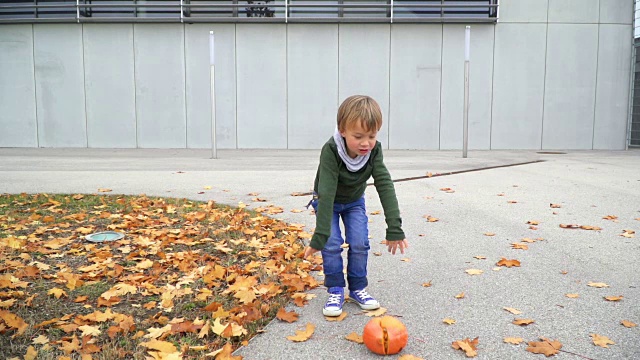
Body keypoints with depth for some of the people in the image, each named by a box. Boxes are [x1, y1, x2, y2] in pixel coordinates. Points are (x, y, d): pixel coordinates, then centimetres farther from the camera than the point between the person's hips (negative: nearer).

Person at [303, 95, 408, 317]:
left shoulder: (374, 150, -28)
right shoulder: (330, 151, -38)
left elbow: (385, 186, -30)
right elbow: (327, 193, -42)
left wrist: (394, 228, -35)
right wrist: (320, 236, -44)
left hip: (354, 201, 3)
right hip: (327, 201, -3)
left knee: (360, 243, -7)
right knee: (331, 243, -14)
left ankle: (357, 288, 12)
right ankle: (335, 291, 3)